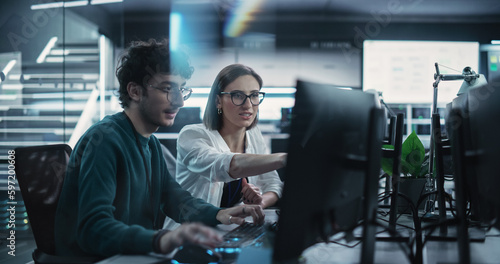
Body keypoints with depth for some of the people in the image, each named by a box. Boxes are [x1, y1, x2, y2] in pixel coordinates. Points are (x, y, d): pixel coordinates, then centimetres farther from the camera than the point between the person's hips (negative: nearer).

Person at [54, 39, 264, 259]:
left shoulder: (151, 143, 13)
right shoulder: (104, 140, -19)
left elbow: (171, 196, 17)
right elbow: (94, 229, -29)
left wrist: (217, 214, -3)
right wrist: (160, 240, -45)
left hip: (137, 256, 9)